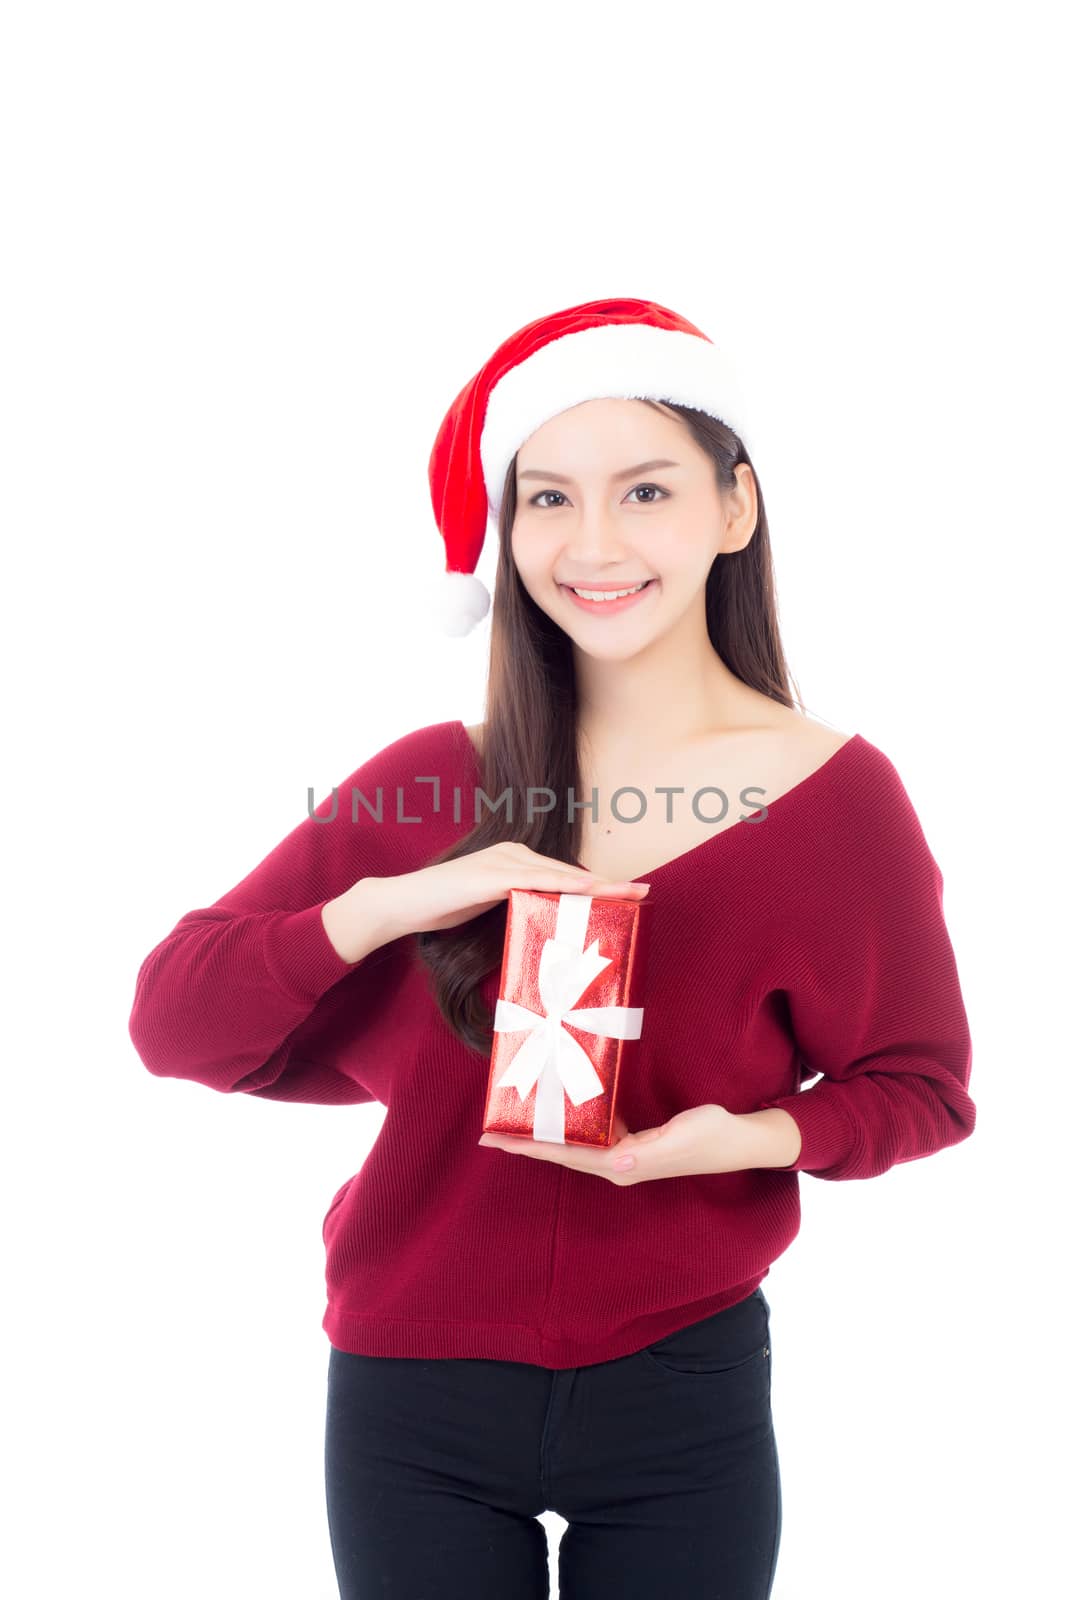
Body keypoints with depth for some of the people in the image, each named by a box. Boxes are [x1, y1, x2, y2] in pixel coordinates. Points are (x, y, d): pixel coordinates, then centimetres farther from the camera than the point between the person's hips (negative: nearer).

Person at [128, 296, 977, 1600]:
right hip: (412, 1394, 1)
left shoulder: (837, 794, -8)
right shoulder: (428, 787, -4)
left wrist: (750, 1135, -20)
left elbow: (921, 1086, 0)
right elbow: (171, 1021, -7)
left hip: (681, 1394, -1)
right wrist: (390, 905, -22)